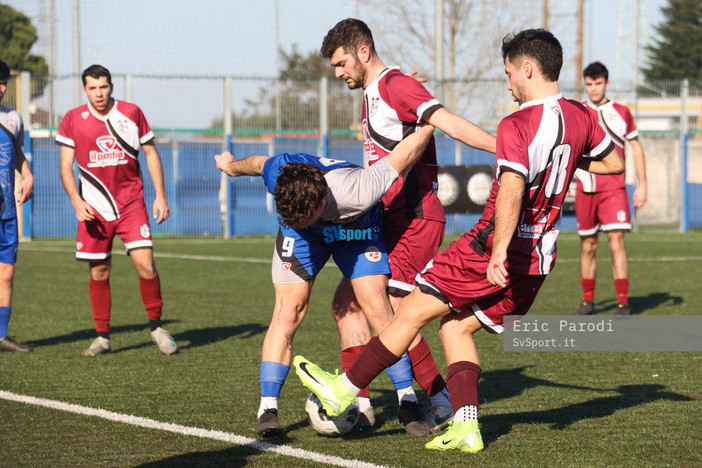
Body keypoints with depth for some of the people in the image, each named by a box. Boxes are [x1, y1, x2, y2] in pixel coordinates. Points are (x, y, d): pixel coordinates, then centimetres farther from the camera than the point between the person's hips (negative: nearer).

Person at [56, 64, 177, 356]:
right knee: (99, 272, 3)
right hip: (94, 207, 1)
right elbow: (66, 166, 3)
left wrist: (160, 196, 4)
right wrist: (76, 201, -11)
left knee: (145, 264, -12)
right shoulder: (73, 119, 0)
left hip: (131, 204, -1)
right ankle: (102, 337, 15)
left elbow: (151, 153, 9)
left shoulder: (131, 113, 1)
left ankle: (156, 326, 6)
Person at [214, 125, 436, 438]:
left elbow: (405, 153, -31)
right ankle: (267, 409, -9)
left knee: (377, 306, -13)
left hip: (357, 226, -1)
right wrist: (231, 166, 11)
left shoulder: (357, 191, -45)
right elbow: (256, 162, -10)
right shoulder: (278, 174, -37)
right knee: (289, 310, -12)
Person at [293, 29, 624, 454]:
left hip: (497, 248, -8)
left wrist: (498, 254, -37)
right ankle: (466, 426, 4)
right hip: (539, 259, 8)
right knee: (457, 327, 16)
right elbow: (615, 163, 21)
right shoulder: (580, 117, 5)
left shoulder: (517, 126, -18)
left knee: (413, 311, 3)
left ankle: (344, 390, 10)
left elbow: (511, 191, -31)